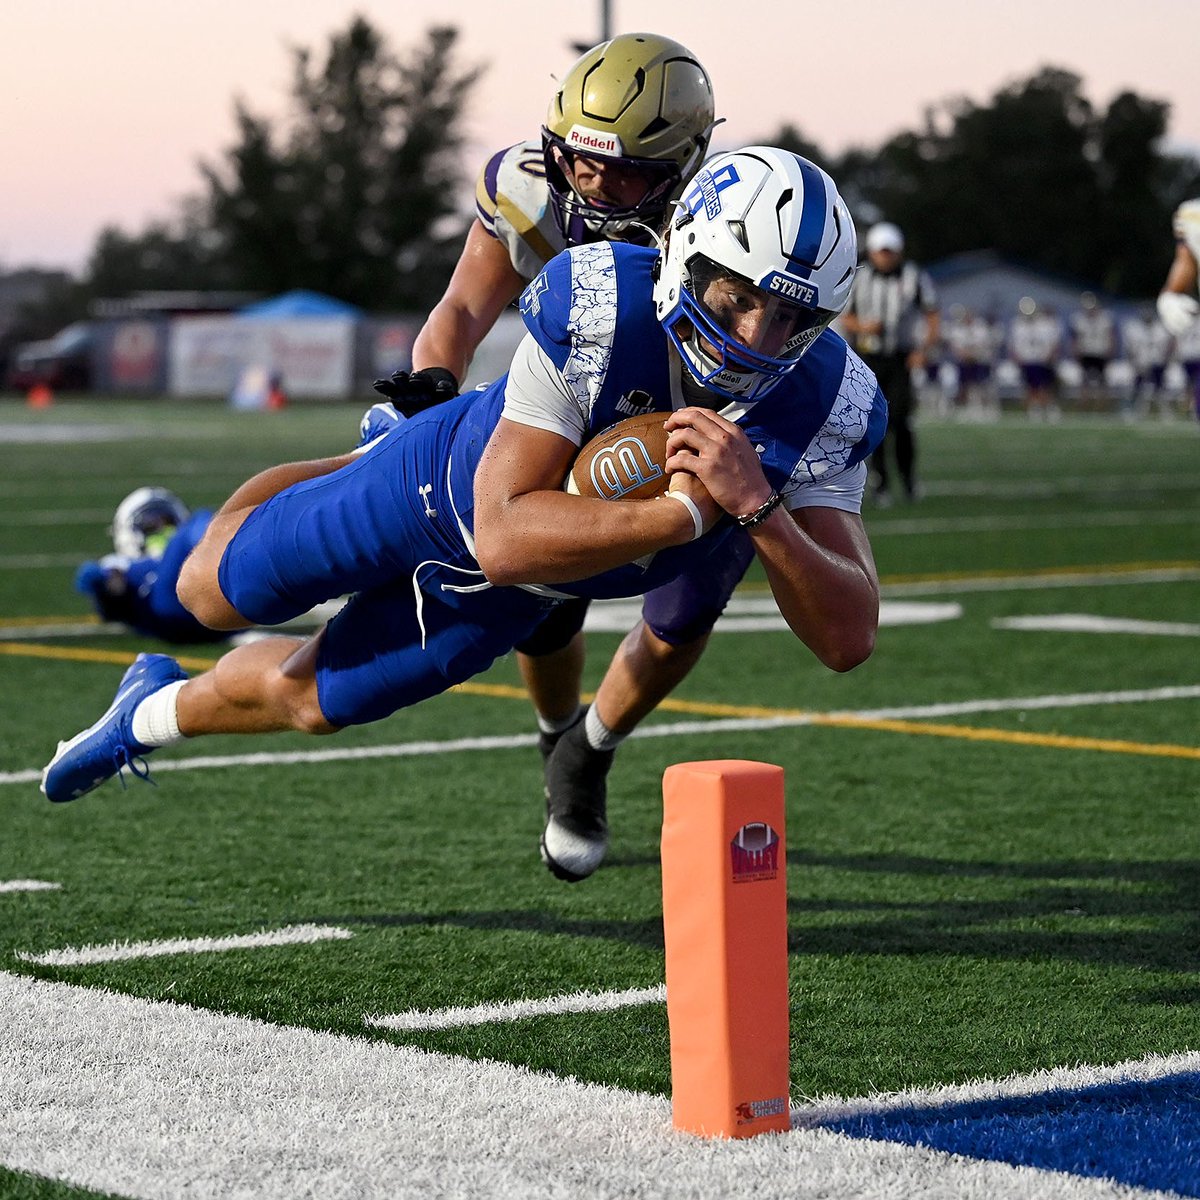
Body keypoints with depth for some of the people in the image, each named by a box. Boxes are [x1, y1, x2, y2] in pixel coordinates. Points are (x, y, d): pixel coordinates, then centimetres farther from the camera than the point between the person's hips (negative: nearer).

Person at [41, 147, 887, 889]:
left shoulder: (823, 404, -31)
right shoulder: (601, 308, -40)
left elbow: (848, 638, -36)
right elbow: (504, 536, -42)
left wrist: (756, 505, -51)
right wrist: (685, 515, -54)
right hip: (453, 480, -3)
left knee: (308, 698, 18)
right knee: (217, 596, 17)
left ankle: (158, 713, 50)